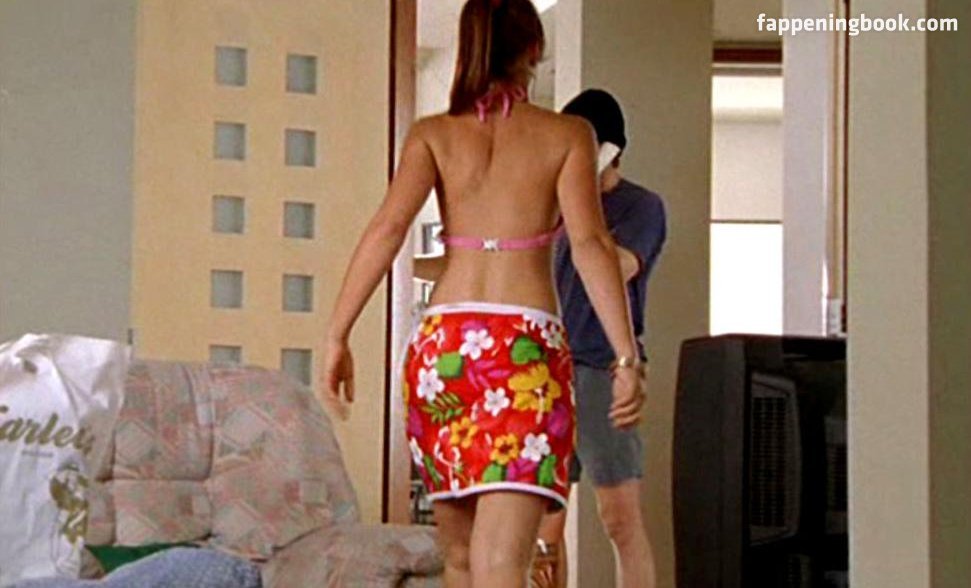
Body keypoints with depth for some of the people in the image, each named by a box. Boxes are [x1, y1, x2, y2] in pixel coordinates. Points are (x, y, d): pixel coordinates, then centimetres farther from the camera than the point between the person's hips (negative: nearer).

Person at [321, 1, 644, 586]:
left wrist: (337, 336, -6)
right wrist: (627, 357, -10)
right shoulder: (568, 134, 6)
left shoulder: (432, 135, 10)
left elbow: (388, 228, -5)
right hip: (526, 346, -3)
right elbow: (589, 244, -7)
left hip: (441, 344, 3)